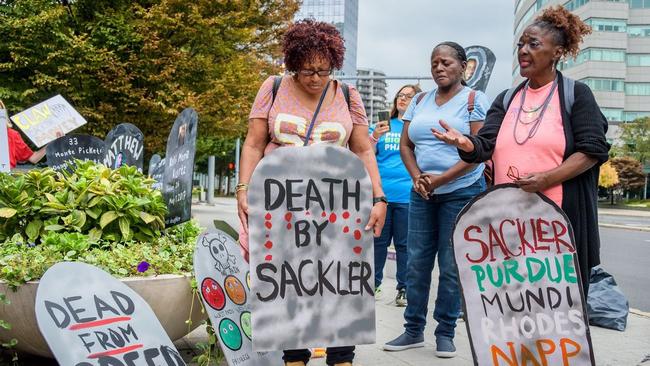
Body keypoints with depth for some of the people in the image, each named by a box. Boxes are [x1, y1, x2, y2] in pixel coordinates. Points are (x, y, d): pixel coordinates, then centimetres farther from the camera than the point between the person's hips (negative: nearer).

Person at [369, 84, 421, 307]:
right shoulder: (383, 125, 14)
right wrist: (375, 136, -11)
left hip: (408, 195, -2)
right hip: (380, 192, 2)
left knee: (405, 244, 3)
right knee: (378, 240, 7)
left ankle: (404, 289, 13)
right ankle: (374, 283, 19)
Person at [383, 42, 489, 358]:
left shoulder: (474, 100, -4)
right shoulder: (419, 101, 11)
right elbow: (405, 145, 9)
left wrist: (441, 179, -17)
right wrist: (417, 177, -9)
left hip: (461, 193, -4)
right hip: (421, 193, 5)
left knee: (451, 266, 1)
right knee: (417, 263, 5)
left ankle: (445, 332, 13)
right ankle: (414, 330, 16)